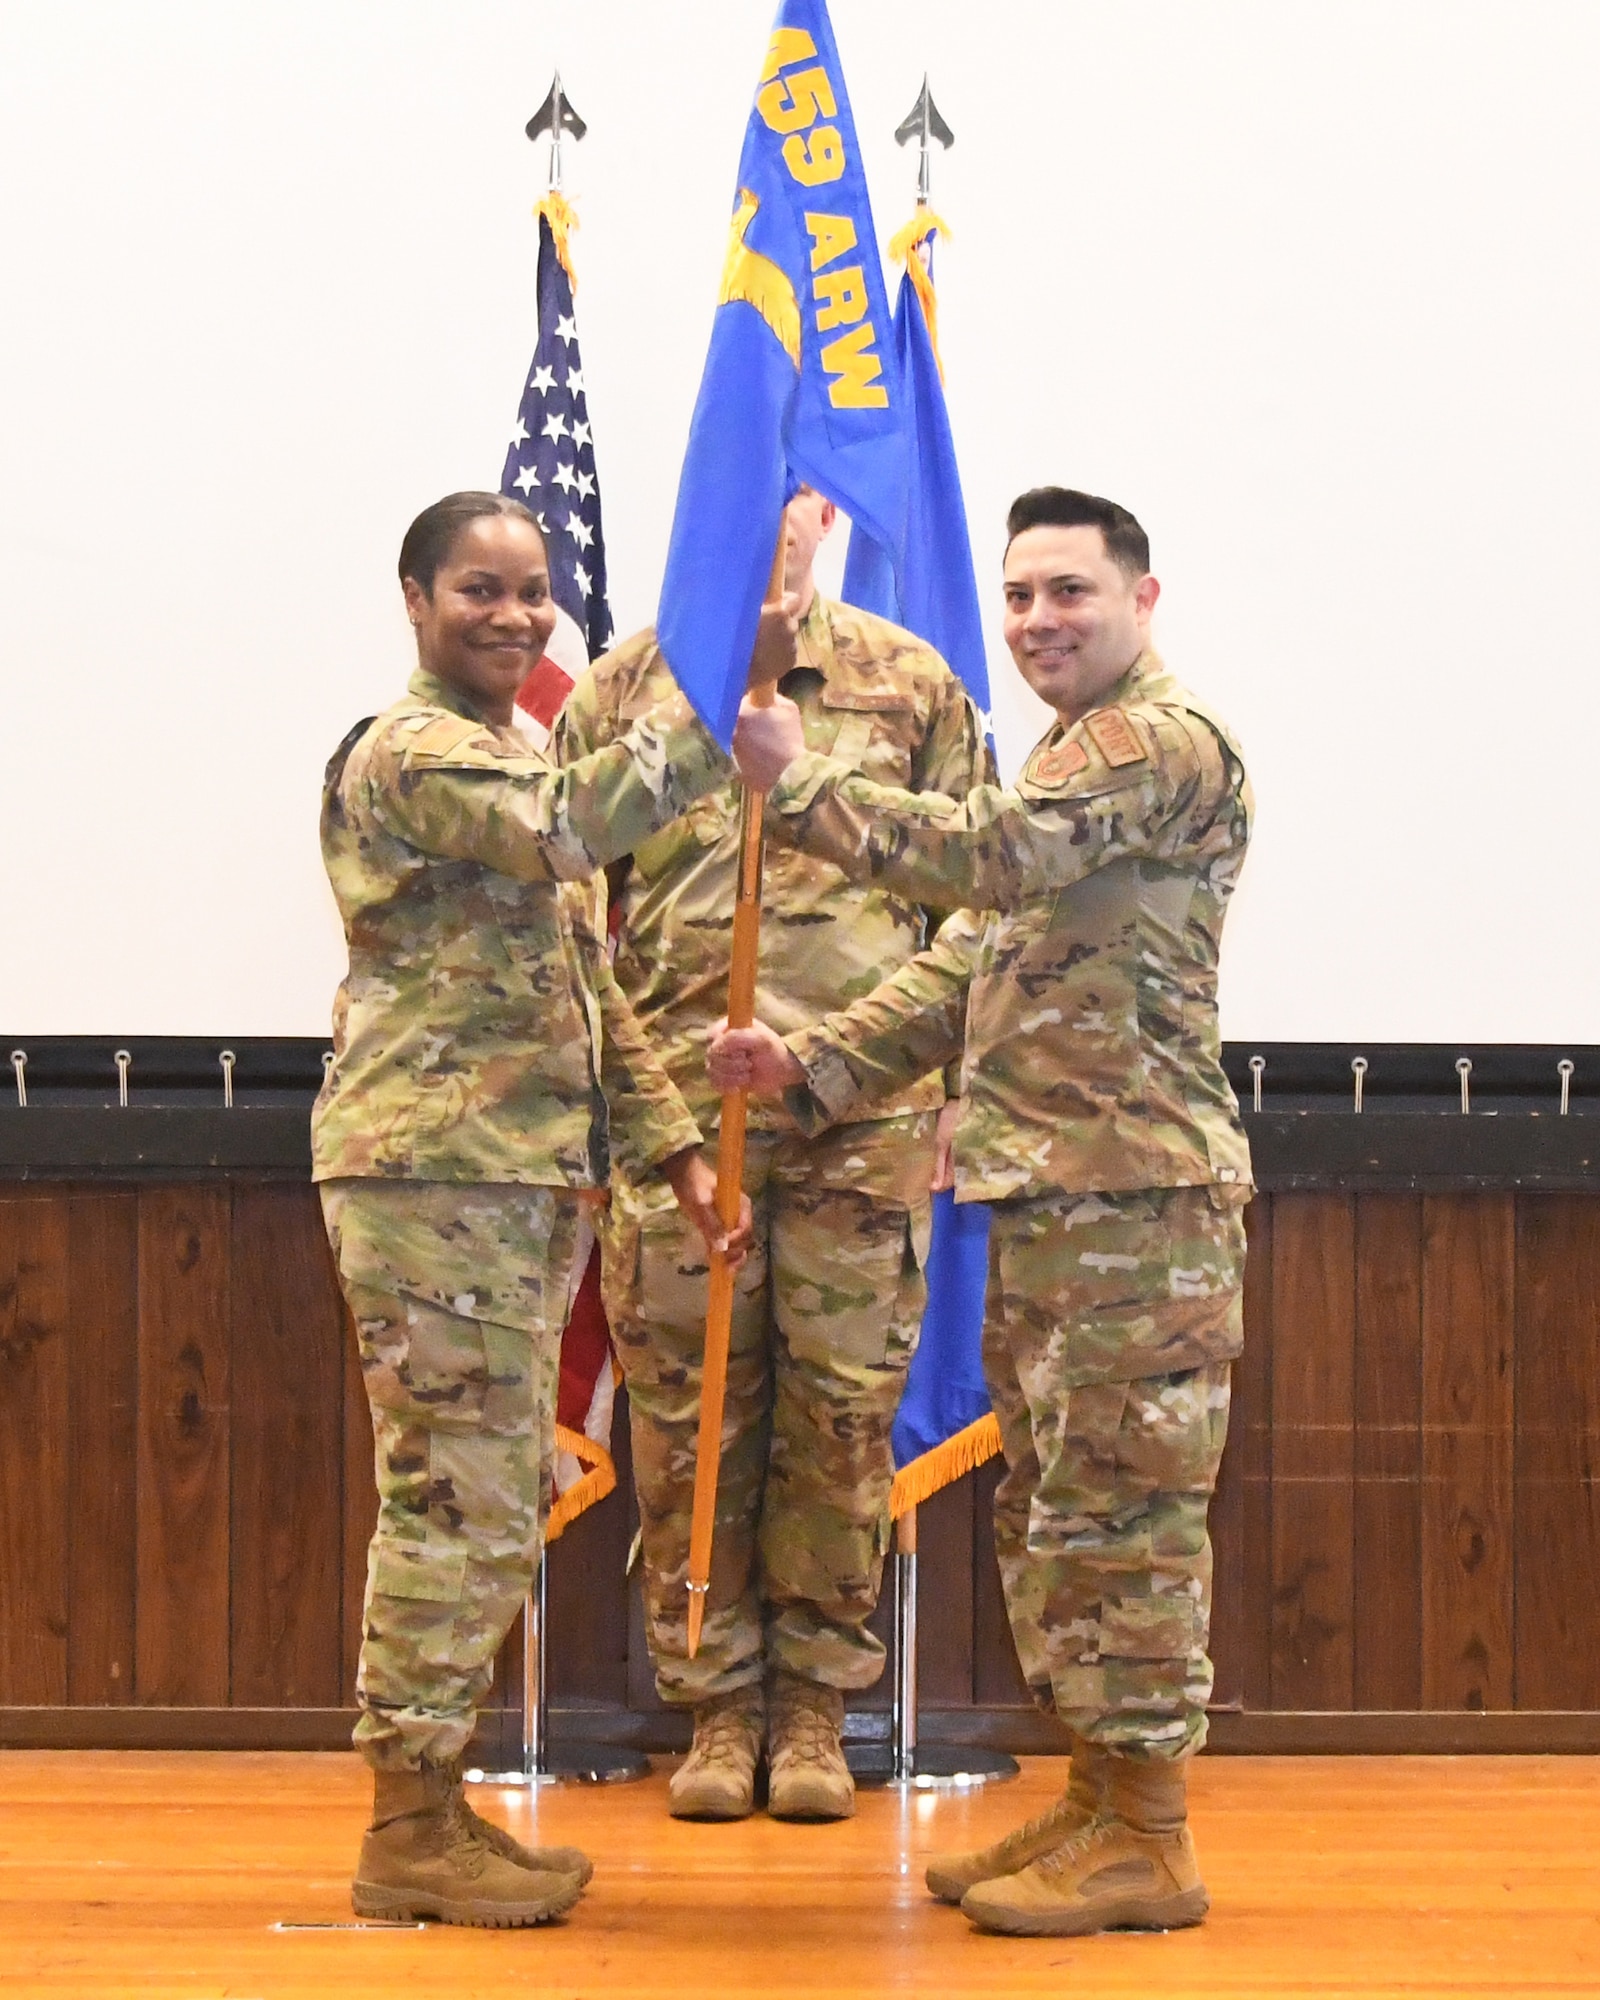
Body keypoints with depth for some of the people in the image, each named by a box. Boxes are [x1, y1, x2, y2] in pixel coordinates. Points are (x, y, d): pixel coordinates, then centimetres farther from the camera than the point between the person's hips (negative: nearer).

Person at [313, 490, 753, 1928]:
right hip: (434, 1172, -10)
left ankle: (438, 1805, 19)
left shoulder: (517, 767, 21)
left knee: (498, 1502, 12)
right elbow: (577, 827, -29)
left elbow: (587, 992, 24)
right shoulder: (409, 755, -10)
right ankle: (410, 1828, -1)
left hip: (528, 1177, 10)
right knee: (460, 1498, -8)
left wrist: (674, 1149, 16)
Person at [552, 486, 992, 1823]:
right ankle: (715, 1705, 13)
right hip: (677, 1100, 0)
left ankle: (815, 1706, 14)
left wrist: (951, 1086, 3)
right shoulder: (624, 688, 8)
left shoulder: (913, 685, 9)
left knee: (842, 1417, 3)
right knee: (690, 1413, 2)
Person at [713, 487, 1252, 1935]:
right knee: (1048, 1515, 14)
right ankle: (1100, 1801, 22)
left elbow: (982, 853, -24)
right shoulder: (1075, 761, 24)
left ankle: (1149, 1844, -2)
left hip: (1135, 1200, -10)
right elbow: (971, 966, 21)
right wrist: (815, 1065, 9)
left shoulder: (1166, 744, -10)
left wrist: (798, 780, -16)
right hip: (1044, 1200, 10)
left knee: (1118, 1514, -7)